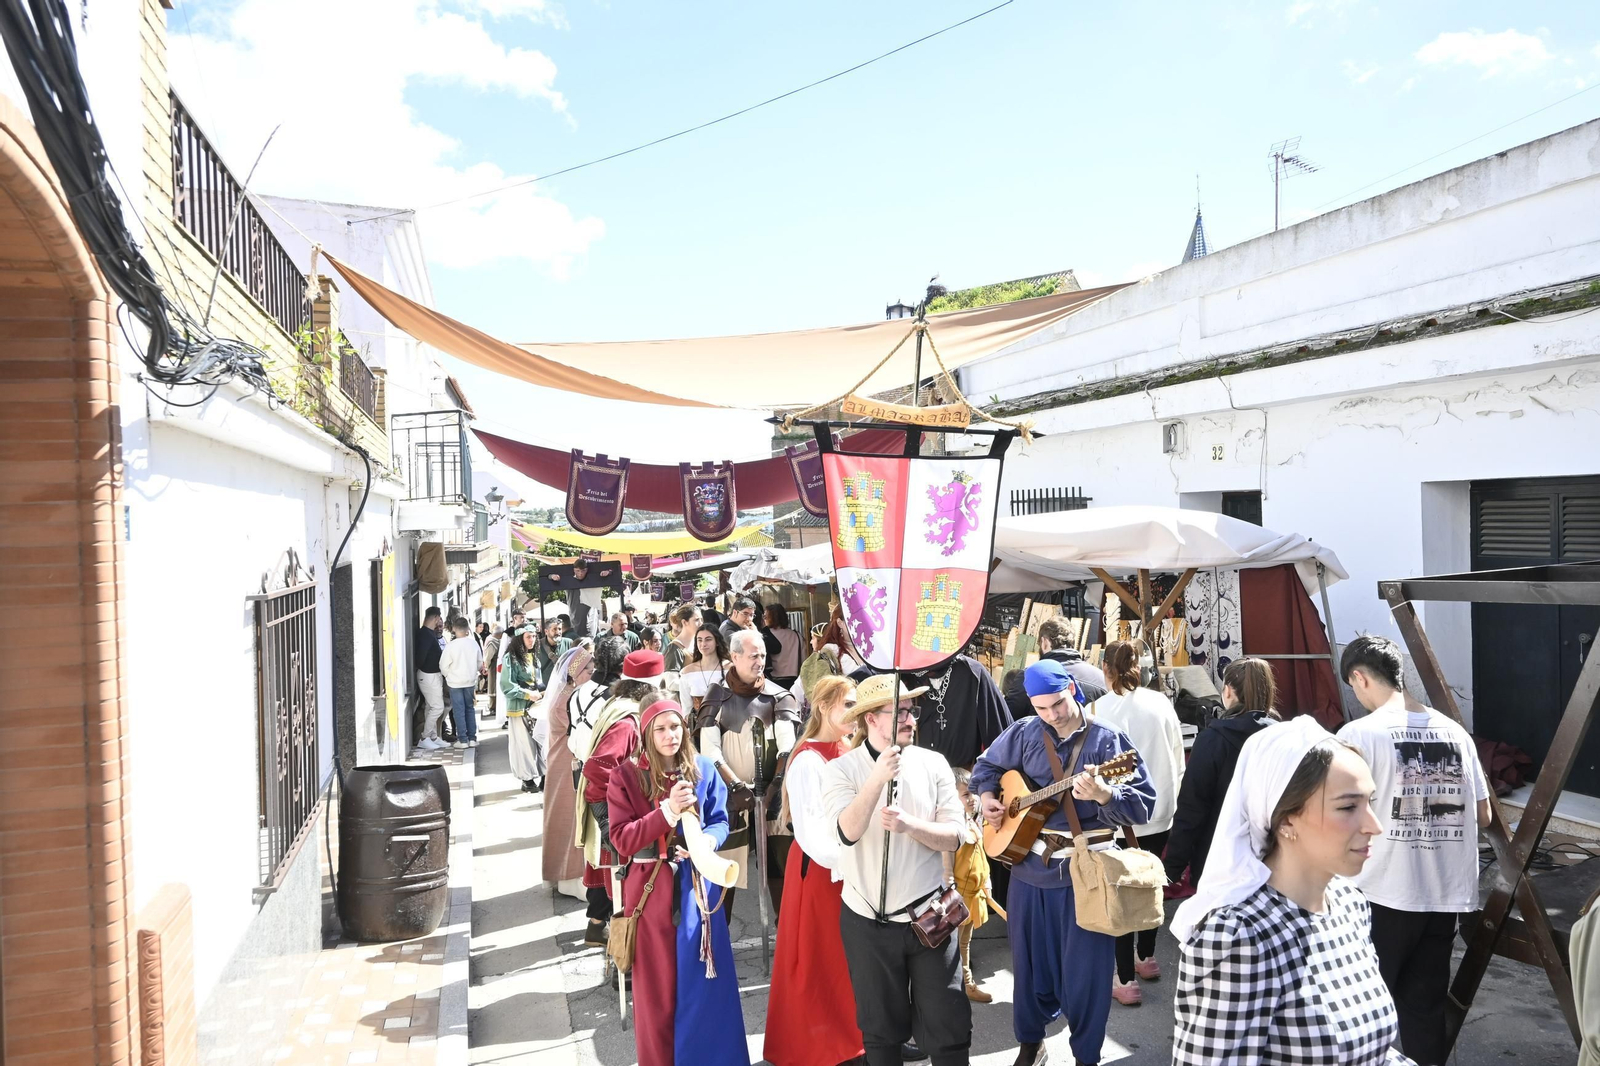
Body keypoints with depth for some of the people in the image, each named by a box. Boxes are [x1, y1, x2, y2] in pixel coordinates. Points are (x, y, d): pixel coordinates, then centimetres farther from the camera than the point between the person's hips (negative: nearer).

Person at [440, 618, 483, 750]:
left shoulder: (451, 645, -17)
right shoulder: (474, 643, -7)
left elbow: (443, 666, -10)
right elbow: (480, 663, 4)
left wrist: (448, 676, 9)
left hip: (455, 682, -3)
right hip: (470, 681, 3)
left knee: (459, 710, 5)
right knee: (470, 709, 14)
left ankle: (463, 739, 5)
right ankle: (472, 738, 14)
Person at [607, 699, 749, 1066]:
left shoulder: (704, 770, 1)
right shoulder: (625, 776, -6)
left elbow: (720, 821, 5)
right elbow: (622, 840, -12)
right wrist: (668, 810, -23)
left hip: (698, 885, 2)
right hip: (651, 888, -2)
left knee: (705, 980, 9)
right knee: (657, 985, 8)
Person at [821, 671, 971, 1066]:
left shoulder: (933, 763, -2)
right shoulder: (842, 769, -8)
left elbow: (954, 838, -5)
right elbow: (848, 832, -23)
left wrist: (909, 825, -23)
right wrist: (879, 777, -34)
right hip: (868, 921, -1)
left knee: (949, 1025, 7)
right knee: (881, 1028, 15)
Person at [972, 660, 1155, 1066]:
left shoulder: (1107, 739, -10)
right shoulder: (1023, 734, 2)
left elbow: (1145, 803, -16)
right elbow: (987, 766, 20)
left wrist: (1104, 795, -34)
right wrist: (988, 797, 2)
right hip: (1028, 866, 4)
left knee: (1084, 971, 6)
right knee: (1029, 962, 16)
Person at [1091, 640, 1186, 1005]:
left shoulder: (1099, 709, -16)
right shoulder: (1161, 703, -3)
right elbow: (1178, 760, 5)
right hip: (1159, 811, 5)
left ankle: (1126, 981, 11)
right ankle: (1147, 959, 37)